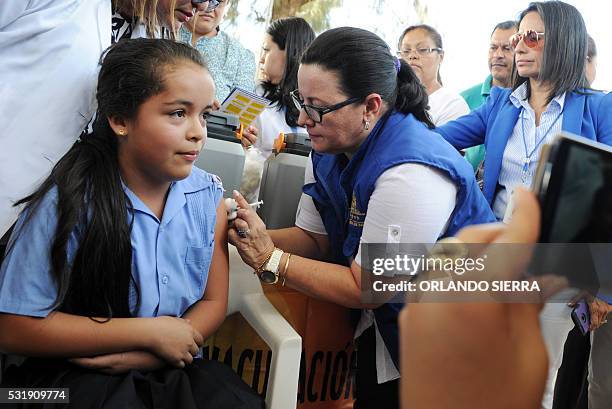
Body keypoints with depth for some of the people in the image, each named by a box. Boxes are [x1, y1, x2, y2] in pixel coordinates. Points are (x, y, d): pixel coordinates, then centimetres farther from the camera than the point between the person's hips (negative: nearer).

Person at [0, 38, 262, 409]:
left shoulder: (209, 196, -1)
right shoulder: (68, 203, -14)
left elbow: (213, 302, 4)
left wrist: (144, 355, -15)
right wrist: (149, 332, -14)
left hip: (173, 369, 4)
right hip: (76, 375, -3)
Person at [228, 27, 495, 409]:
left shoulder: (410, 173, -32)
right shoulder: (330, 148, -5)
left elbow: (366, 288, -24)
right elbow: (315, 238, 1)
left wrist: (271, 260, -25)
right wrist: (257, 236, -18)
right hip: (387, 318, 7)